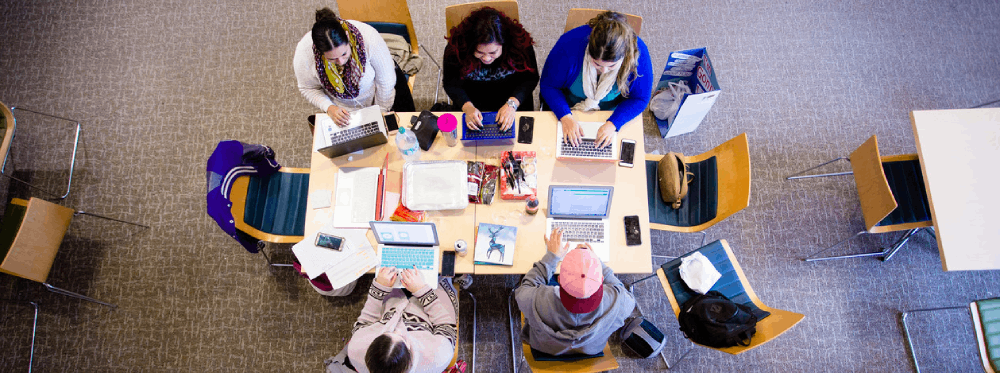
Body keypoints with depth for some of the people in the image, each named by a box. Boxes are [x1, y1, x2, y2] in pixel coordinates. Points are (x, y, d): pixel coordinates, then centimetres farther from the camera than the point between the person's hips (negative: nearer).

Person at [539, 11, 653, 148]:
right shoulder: (570, 44, -31)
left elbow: (640, 99, -13)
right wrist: (565, 117, -31)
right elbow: (548, 85, -17)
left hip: (612, 114, 1)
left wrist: (612, 124, -29)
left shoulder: (638, 52, -27)